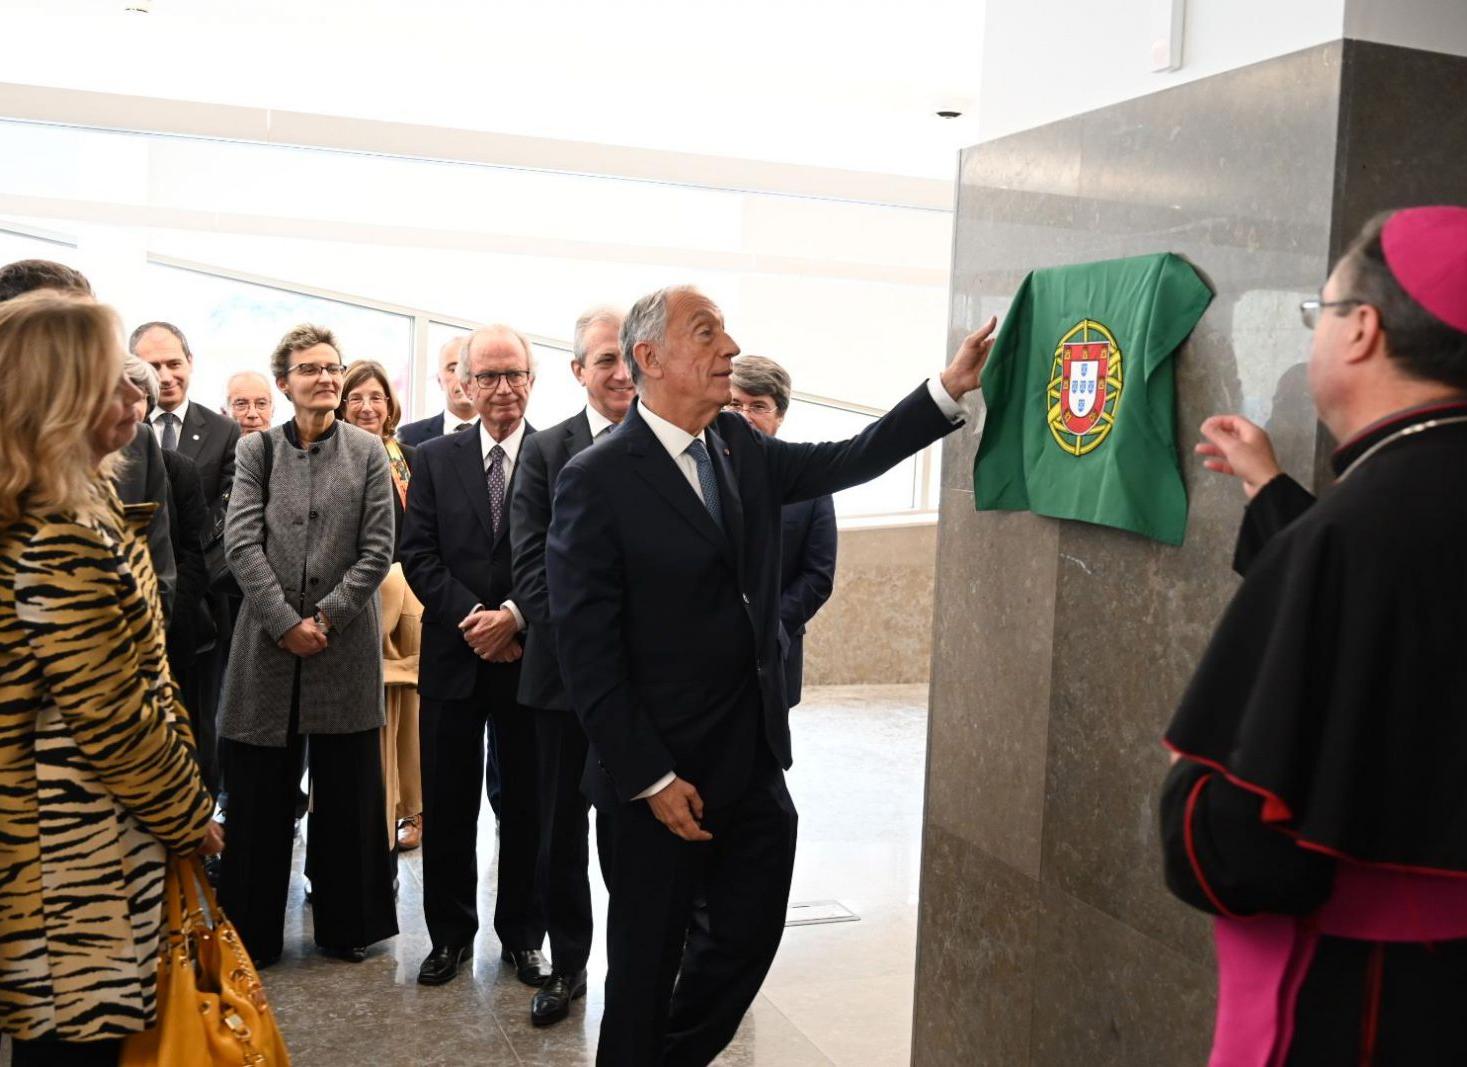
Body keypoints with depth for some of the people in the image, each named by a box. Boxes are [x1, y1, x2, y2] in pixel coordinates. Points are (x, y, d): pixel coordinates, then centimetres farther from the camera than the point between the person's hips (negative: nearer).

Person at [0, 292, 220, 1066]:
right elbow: (113, 722, -22)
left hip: (62, 835, 10)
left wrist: (180, 794, 14)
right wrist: (189, 816, -8)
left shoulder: (74, 504, 7)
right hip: (80, 857, -10)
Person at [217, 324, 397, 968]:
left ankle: (345, 926, 23)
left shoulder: (367, 452, 2)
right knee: (258, 795, 7)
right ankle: (250, 934, 22)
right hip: (267, 644, 1)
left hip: (345, 645, 0)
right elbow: (242, 542, -4)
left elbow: (377, 550, -3)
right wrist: (285, 621, -13)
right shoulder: (257, 450, 4)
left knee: (347, 794, 8)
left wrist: (326, 617, -11)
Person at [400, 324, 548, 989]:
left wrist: (515, 616, -17)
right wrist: (472, 617, -13)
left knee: (526, 804, 9)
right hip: (453, 657, 2)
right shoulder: (436, 459, 6)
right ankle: (450, 933, 26)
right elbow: (417, 554, 0)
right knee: (446, 807, 10)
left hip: (531, 655, -2)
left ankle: (522, 935, 25)